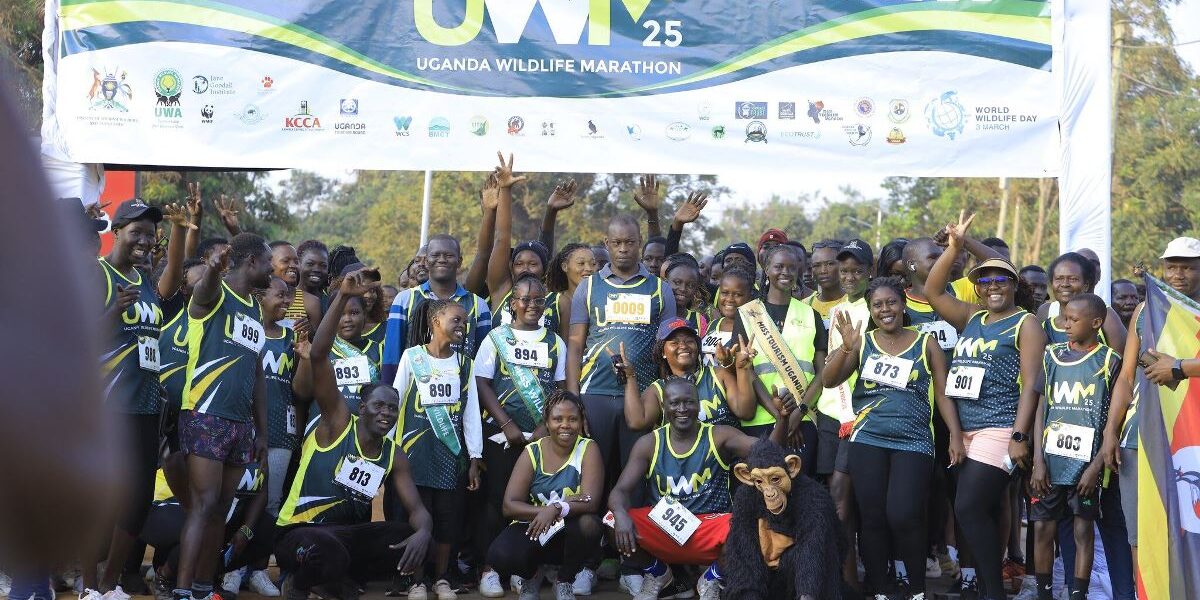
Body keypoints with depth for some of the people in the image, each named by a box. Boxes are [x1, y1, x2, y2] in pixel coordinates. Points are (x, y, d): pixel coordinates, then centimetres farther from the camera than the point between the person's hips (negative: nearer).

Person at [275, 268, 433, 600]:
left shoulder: (395, 455, 7)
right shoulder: (338, 422, -7)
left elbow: (416, 508, 3)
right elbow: (318, 356, -19)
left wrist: (423, 532, -25)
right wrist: (343, 296, -27)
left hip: (349, 534, 6)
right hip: (300, 533, -6)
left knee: (412, 539, -15)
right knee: (327, 552, -39)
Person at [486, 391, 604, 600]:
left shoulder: (587, 449, -8)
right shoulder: (532, 452, -4)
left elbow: (591, 502, -20)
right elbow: (509, 505, -10)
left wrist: (557, 509, -37)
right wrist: (544, 512, -26)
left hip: (570, 533, 0)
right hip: (533, 529, 1)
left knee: (588, 523, -35)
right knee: (499, 554, -30)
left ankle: (565, 583, -4)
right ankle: (530, 577, 9)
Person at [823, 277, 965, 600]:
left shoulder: (926, 343, 8)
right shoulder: (862, 343, 10)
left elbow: (943, 393, 7)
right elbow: (829, 380, 1)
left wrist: (956, 435, -4)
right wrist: (846, 347, -14)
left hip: (913, 442, -2)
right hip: (868, 440, 2)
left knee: (903, 517, -14)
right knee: (872, 517, -1)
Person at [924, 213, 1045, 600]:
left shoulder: (1025, 323, -2)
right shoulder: (971, 318, 16)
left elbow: (1031, 383, -9)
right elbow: (932, 291, 14)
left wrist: (1019, 437, -17)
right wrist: (954, 248, 3)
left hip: (998, 431, -7)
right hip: (965, 431, 7)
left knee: (969, 509, -14)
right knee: (981, 513, 10)